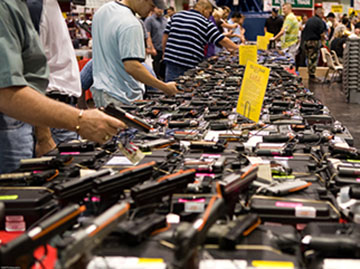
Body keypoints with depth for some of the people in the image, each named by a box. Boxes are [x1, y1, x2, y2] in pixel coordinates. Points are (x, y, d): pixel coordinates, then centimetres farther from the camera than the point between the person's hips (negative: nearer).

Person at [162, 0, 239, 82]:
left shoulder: (176, 15, 13)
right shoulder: (206, 23, -1)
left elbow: (165, 35, 14)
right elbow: (223, 40, -2)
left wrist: (165, 53, 23)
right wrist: (238, 48, 9)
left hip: (171, 59, 5)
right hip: (189, 63, -4)